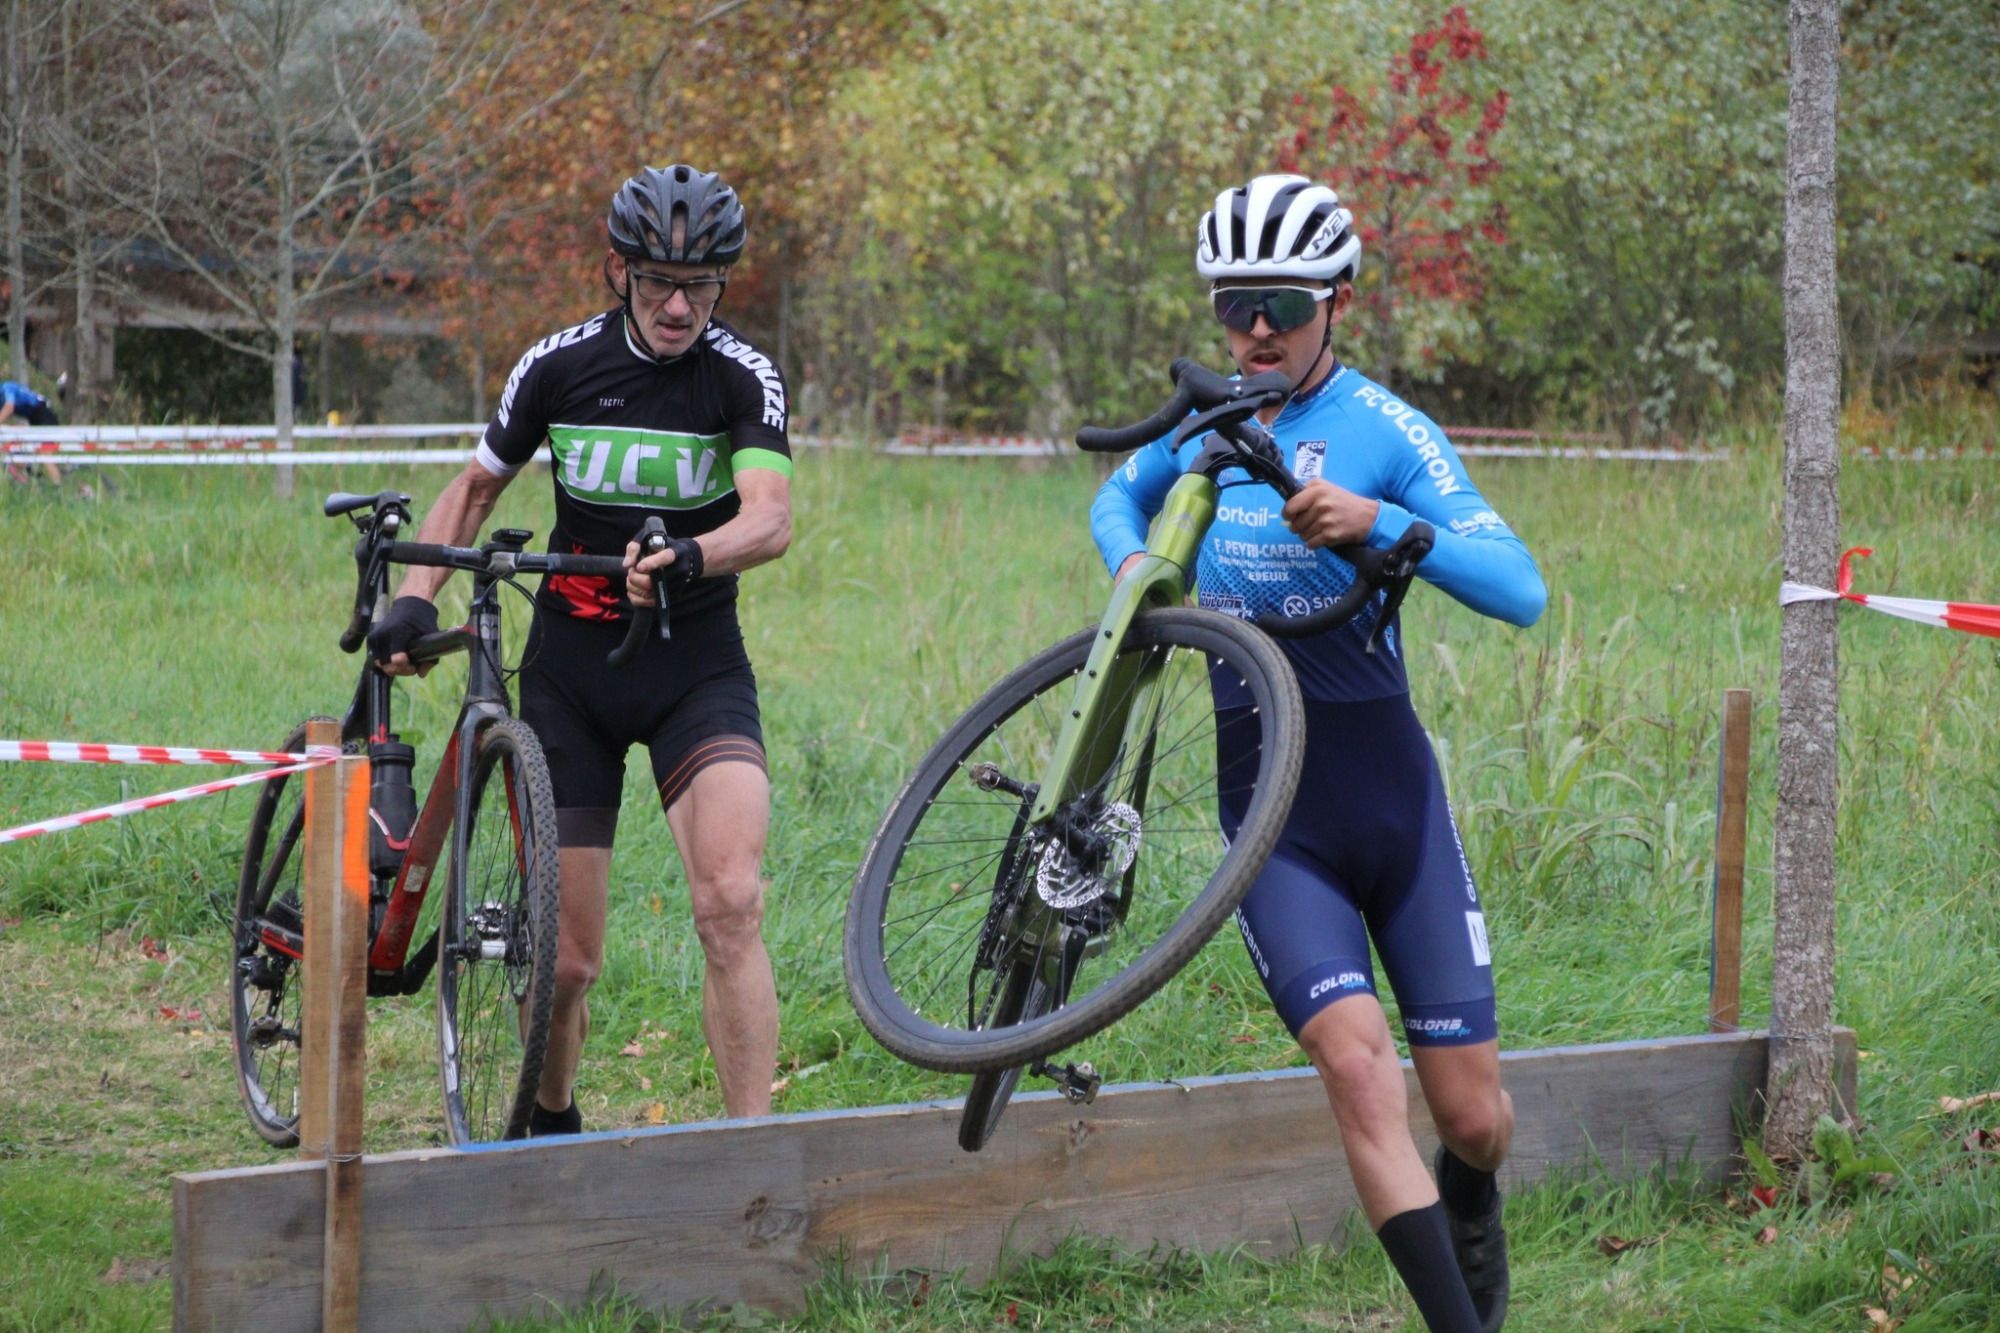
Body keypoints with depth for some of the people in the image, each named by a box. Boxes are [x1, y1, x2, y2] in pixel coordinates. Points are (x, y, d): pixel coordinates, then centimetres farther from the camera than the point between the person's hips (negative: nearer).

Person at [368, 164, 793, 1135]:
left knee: (730, 902, -26)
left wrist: (686, 558, -46)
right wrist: (414, 597, -4)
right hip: (570, 670, 2)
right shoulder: (560, 365, -3)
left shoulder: (743, 378, -10)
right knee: (567, 961, 2)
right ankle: (549, 1120, 32)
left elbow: (770, 519, -26)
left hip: (696, 669, -2)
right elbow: (477, 486, 11)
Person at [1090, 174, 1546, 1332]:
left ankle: (1474, 1217, 39)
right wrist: (1132, 563, 4)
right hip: (1268, 806, 2)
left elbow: (1522, 591, -19)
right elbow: (1118, 498, 27)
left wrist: (1378, 521, -33)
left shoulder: (1385, 431, -8)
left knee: (1473, 1112, 3)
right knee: (1357, 1063, -20)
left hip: (1388, 790, -2)